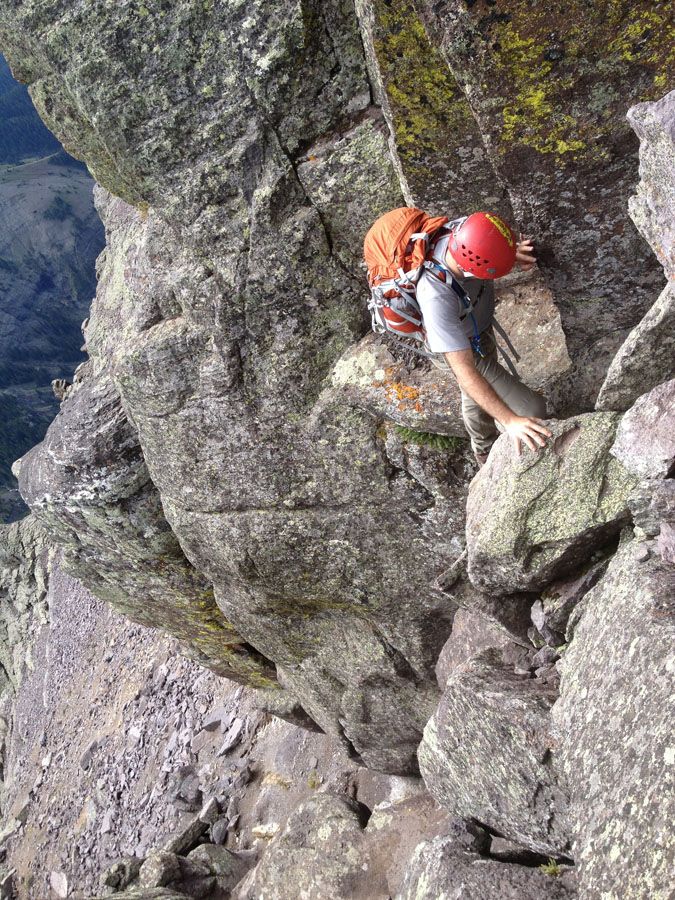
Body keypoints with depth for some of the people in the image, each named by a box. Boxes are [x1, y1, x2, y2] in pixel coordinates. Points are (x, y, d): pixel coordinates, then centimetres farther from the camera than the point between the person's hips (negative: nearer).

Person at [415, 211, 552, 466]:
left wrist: (516, 252, -30)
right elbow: (464, 371, -45)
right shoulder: (437, 298, -47)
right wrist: (510, 420, -49)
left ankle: (485, 453, 60)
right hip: (457, 348, -7)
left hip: (479, 327, 7)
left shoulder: (464, 230, -31)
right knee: (532, 410, -5)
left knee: (477, 399, 32)